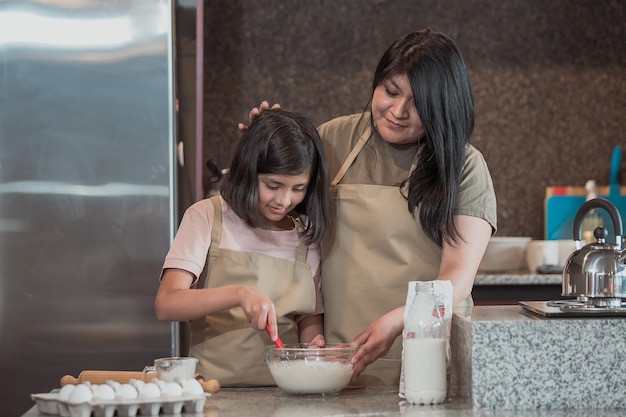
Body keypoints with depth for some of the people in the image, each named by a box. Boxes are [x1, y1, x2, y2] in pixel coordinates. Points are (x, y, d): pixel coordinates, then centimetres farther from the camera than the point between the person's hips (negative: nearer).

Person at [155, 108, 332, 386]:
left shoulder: (306, 237, 12)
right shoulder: (207, 217, 1)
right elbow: (166, 305, -9)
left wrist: (315, 344, -7)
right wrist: (239, 294, -24)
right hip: (218, 389, -3)